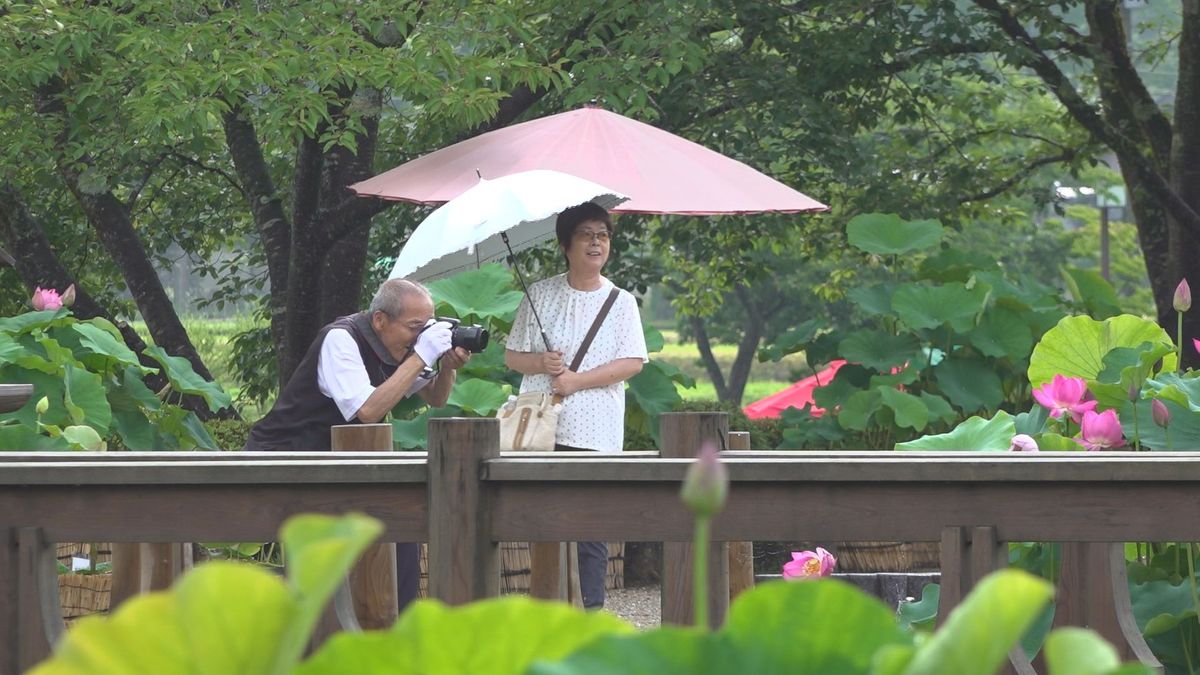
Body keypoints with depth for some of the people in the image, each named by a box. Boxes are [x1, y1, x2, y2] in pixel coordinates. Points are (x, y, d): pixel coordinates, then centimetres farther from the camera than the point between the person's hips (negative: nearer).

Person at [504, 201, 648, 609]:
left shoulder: (621, 302, 7)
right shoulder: (540, 296, 10)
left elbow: (633, 363, -2)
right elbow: (511, 355, 12)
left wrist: (576, 381, -11)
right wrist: (540, 363, -10)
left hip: (593, 432, -1)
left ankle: (592, 607, -2)